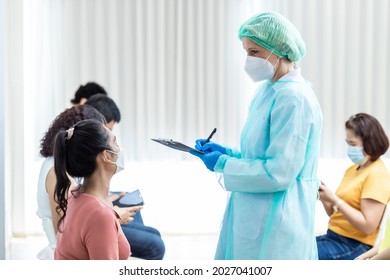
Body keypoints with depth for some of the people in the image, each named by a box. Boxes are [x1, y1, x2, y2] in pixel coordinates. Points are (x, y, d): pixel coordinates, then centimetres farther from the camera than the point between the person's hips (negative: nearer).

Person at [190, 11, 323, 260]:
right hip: (252, 218, 9)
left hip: (275, 227, -9)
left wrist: (223, 164, -11)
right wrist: (228, 153, 5)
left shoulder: (294, 98, -18)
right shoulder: (268, 91, 11)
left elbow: (279, 172, -21)